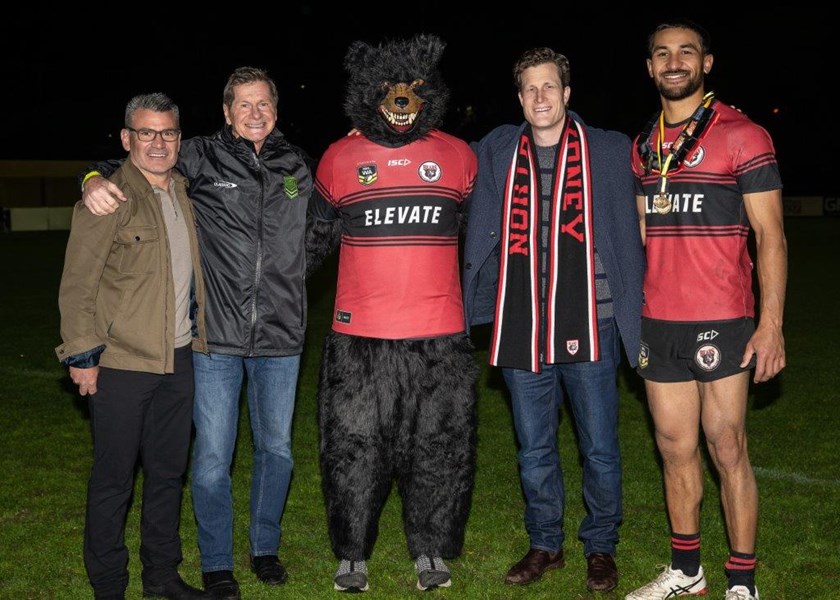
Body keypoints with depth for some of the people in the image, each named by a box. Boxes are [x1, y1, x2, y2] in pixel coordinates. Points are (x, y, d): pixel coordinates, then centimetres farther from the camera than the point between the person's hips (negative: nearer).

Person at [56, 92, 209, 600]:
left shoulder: (184, 193, 11)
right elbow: (77, 285, -10)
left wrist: (198, 334, 15)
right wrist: (82, 353, -14)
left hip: (178, 358, 7)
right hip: (121, 364, -6)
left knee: (169, 472, 14)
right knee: (114, 479, 3)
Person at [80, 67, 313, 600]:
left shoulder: (297, 166, 9)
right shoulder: (201, 158, -1)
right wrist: (96, 179, -18)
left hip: (280, 336, 3)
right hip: (218, 335, -3)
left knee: (276, 449, 15)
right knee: (213, 458, 3)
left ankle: (265, 547, 35)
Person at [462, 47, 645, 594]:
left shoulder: (608, 151, 2)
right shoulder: (496, 152, 7)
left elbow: (628, 237, 4)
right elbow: (482, 239, 13)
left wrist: (634, 319, -1)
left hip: (589, 324, -2)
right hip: (524, 330, 2)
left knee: (600, 449, 7)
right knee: (534, 451, 13)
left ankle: (601, 547, 25)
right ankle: (545, 544, 30)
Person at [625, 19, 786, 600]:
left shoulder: (742, 135, -4)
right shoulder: (644, 147, 12)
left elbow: (770, 234, -7)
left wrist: (771, 324, -13)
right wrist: (630, 313, 13)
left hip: (721, 323, -5)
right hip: (657, 325, 5)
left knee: (727, 450, 1)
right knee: (676, 450, 12)